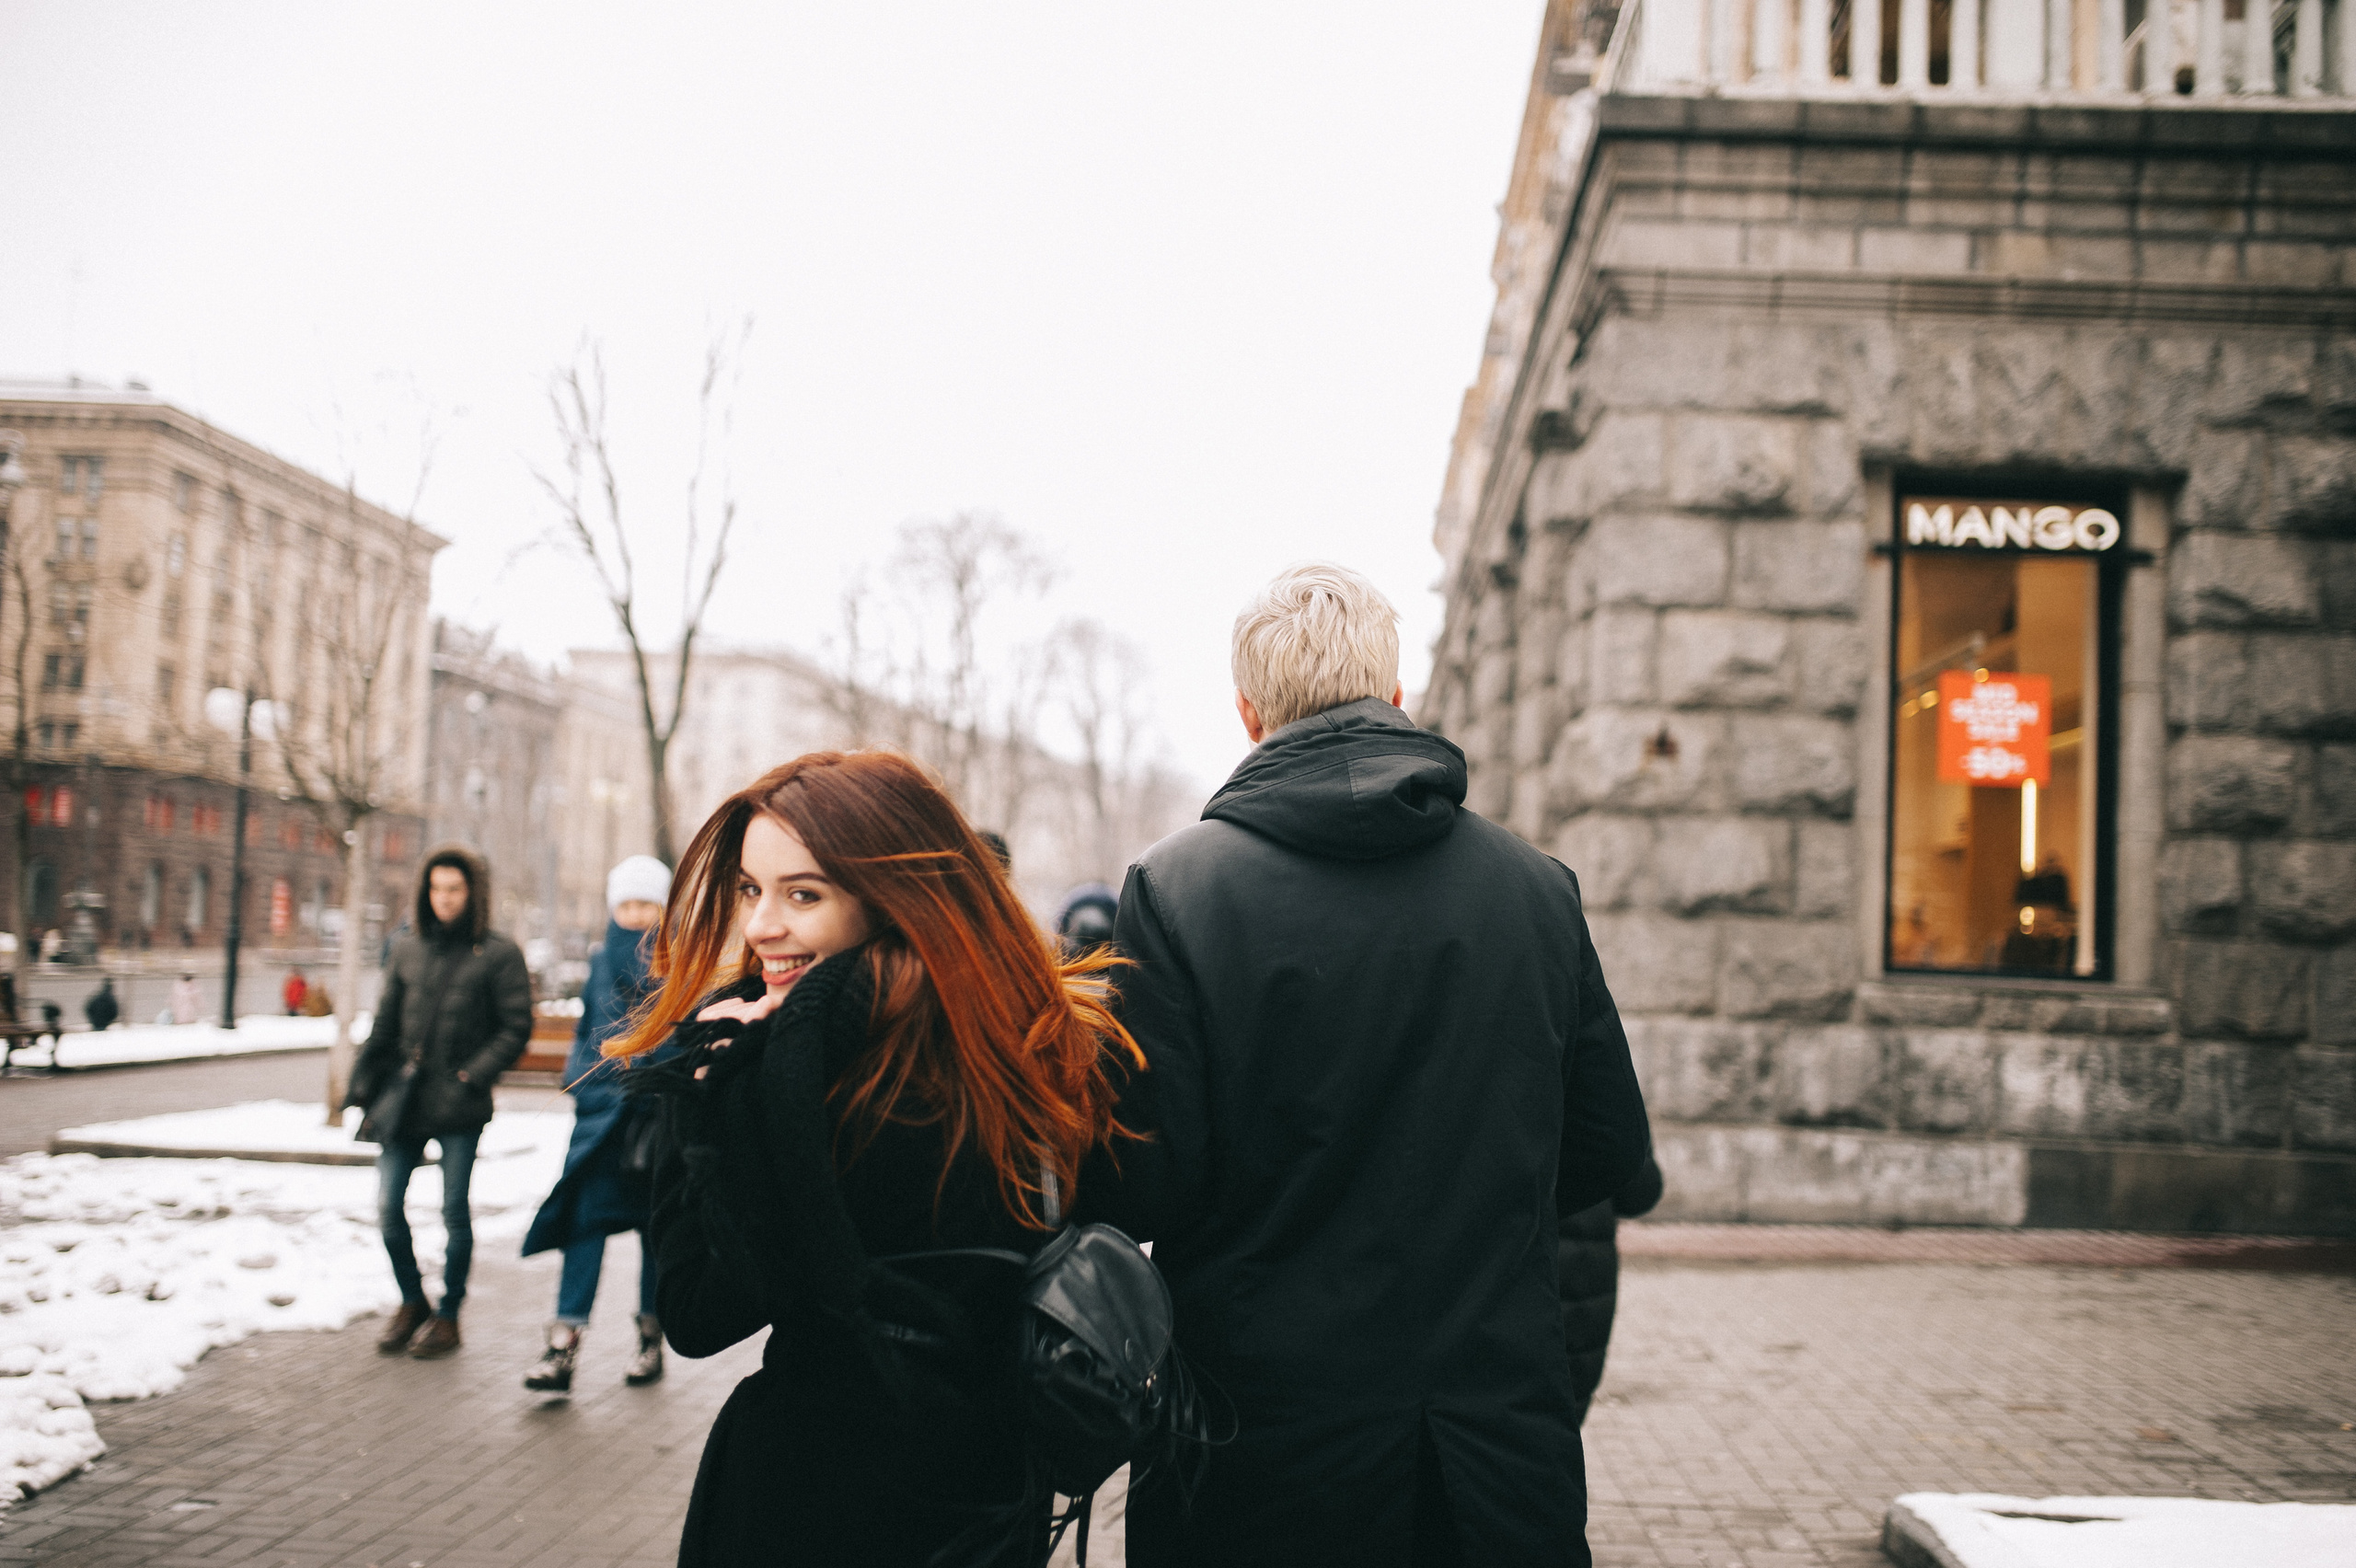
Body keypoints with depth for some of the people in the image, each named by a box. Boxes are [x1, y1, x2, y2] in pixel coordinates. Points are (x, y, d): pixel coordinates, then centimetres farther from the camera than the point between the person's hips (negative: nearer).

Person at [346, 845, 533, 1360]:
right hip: (404, 1094, 4)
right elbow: (384, 1027, 15)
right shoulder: (408, 952, 12)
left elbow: (516, 1028, -3)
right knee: (388, 1206, 3)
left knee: (455, 1211, 2)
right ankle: (411, 1303, 23)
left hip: (459, 1105, -4)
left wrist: (473, 1076, -13)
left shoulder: (499, 955, -1)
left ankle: (448, 1315, 17)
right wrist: (365, 1091, 11)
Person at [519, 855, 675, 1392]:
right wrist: (582, 1076, 7)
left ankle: (652, 1338, 21)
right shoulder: (603, 962, 12)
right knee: (588, 1215, -9)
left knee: (659, 1224, 7)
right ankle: (564, 1346, -13)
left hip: (665, 1111, -2)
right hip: (605, 1108, 2)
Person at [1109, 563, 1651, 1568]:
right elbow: (1610, 1145, 6)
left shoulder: (1174, 890, -12)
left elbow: (1144, 1182, -14)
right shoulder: (1538, 889, -1)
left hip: (1261, 1449, -2)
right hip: (1506, 1431, 2)